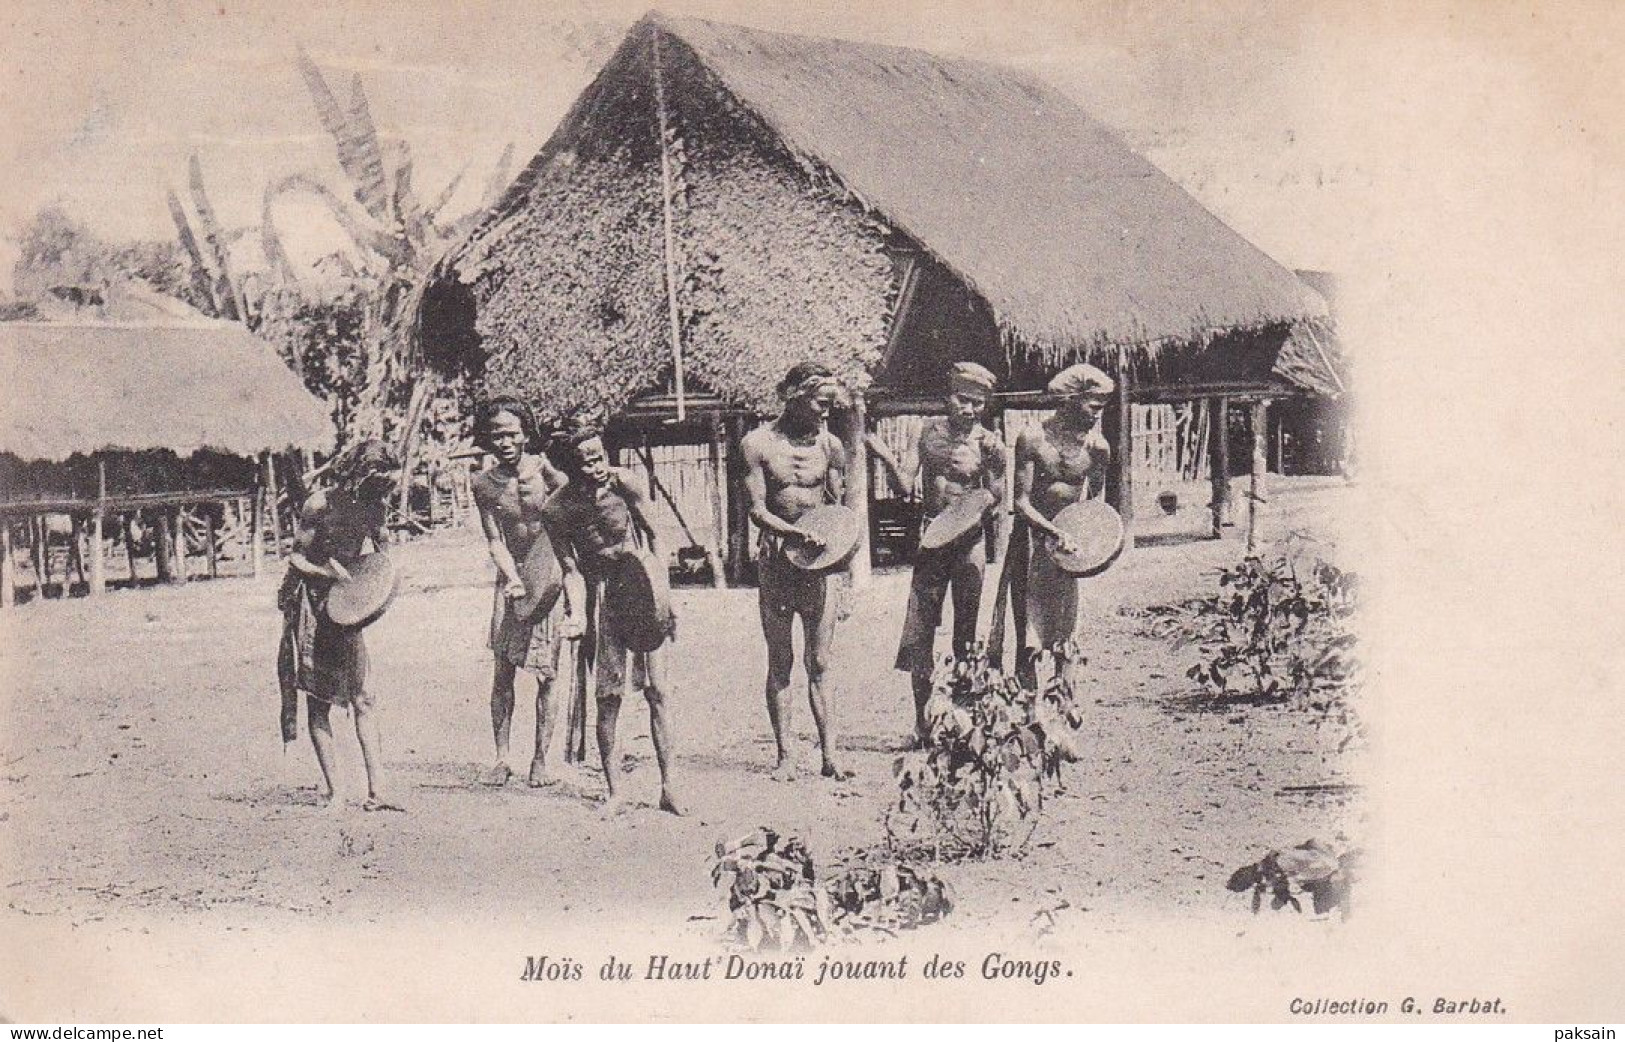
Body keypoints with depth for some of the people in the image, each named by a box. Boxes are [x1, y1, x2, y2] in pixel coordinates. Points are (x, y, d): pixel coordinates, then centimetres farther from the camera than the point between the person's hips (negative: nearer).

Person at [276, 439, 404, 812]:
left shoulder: (374, 507, -1)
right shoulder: (320, 505, -16)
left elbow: (383, 553, 12)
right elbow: (296, 559, -10)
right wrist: (330, 573, -26)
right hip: (309, 603, -5)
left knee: (362, 699, -3)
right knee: (318, 701, 1)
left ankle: (375, 791, -7)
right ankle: (330, 789, 6)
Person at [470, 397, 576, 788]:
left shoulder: (546, 469, -11)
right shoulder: (483, 483, -4)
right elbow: (495, 541, -5)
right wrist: (514, 579, -20)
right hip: (512, 577, 2)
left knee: (547, 674, 0)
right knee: (502, 671, -2)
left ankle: (540, 759, 9)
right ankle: (501, 758, 6)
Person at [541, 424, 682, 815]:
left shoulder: (623, 484, -13)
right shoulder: (556, 509, -14)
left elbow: (653, 536, -1)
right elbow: (570, 568, -6)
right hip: (600, 596, 0)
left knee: (658, 690, -3)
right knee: (609, 697, -1)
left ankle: (668, 788, 3)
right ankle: (614, 792, 9)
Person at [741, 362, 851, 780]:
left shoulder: (830, 445, 5)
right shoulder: (758, 443, -3)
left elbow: (838, 506, 10)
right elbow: (758, 510, -7)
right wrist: (797, 533, -23)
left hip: (818, 561, 2)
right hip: (776, 560, -2)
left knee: (819, 663, 3)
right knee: (780, 663, 4)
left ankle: (829, 754, 5)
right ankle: (785, 756, 8)